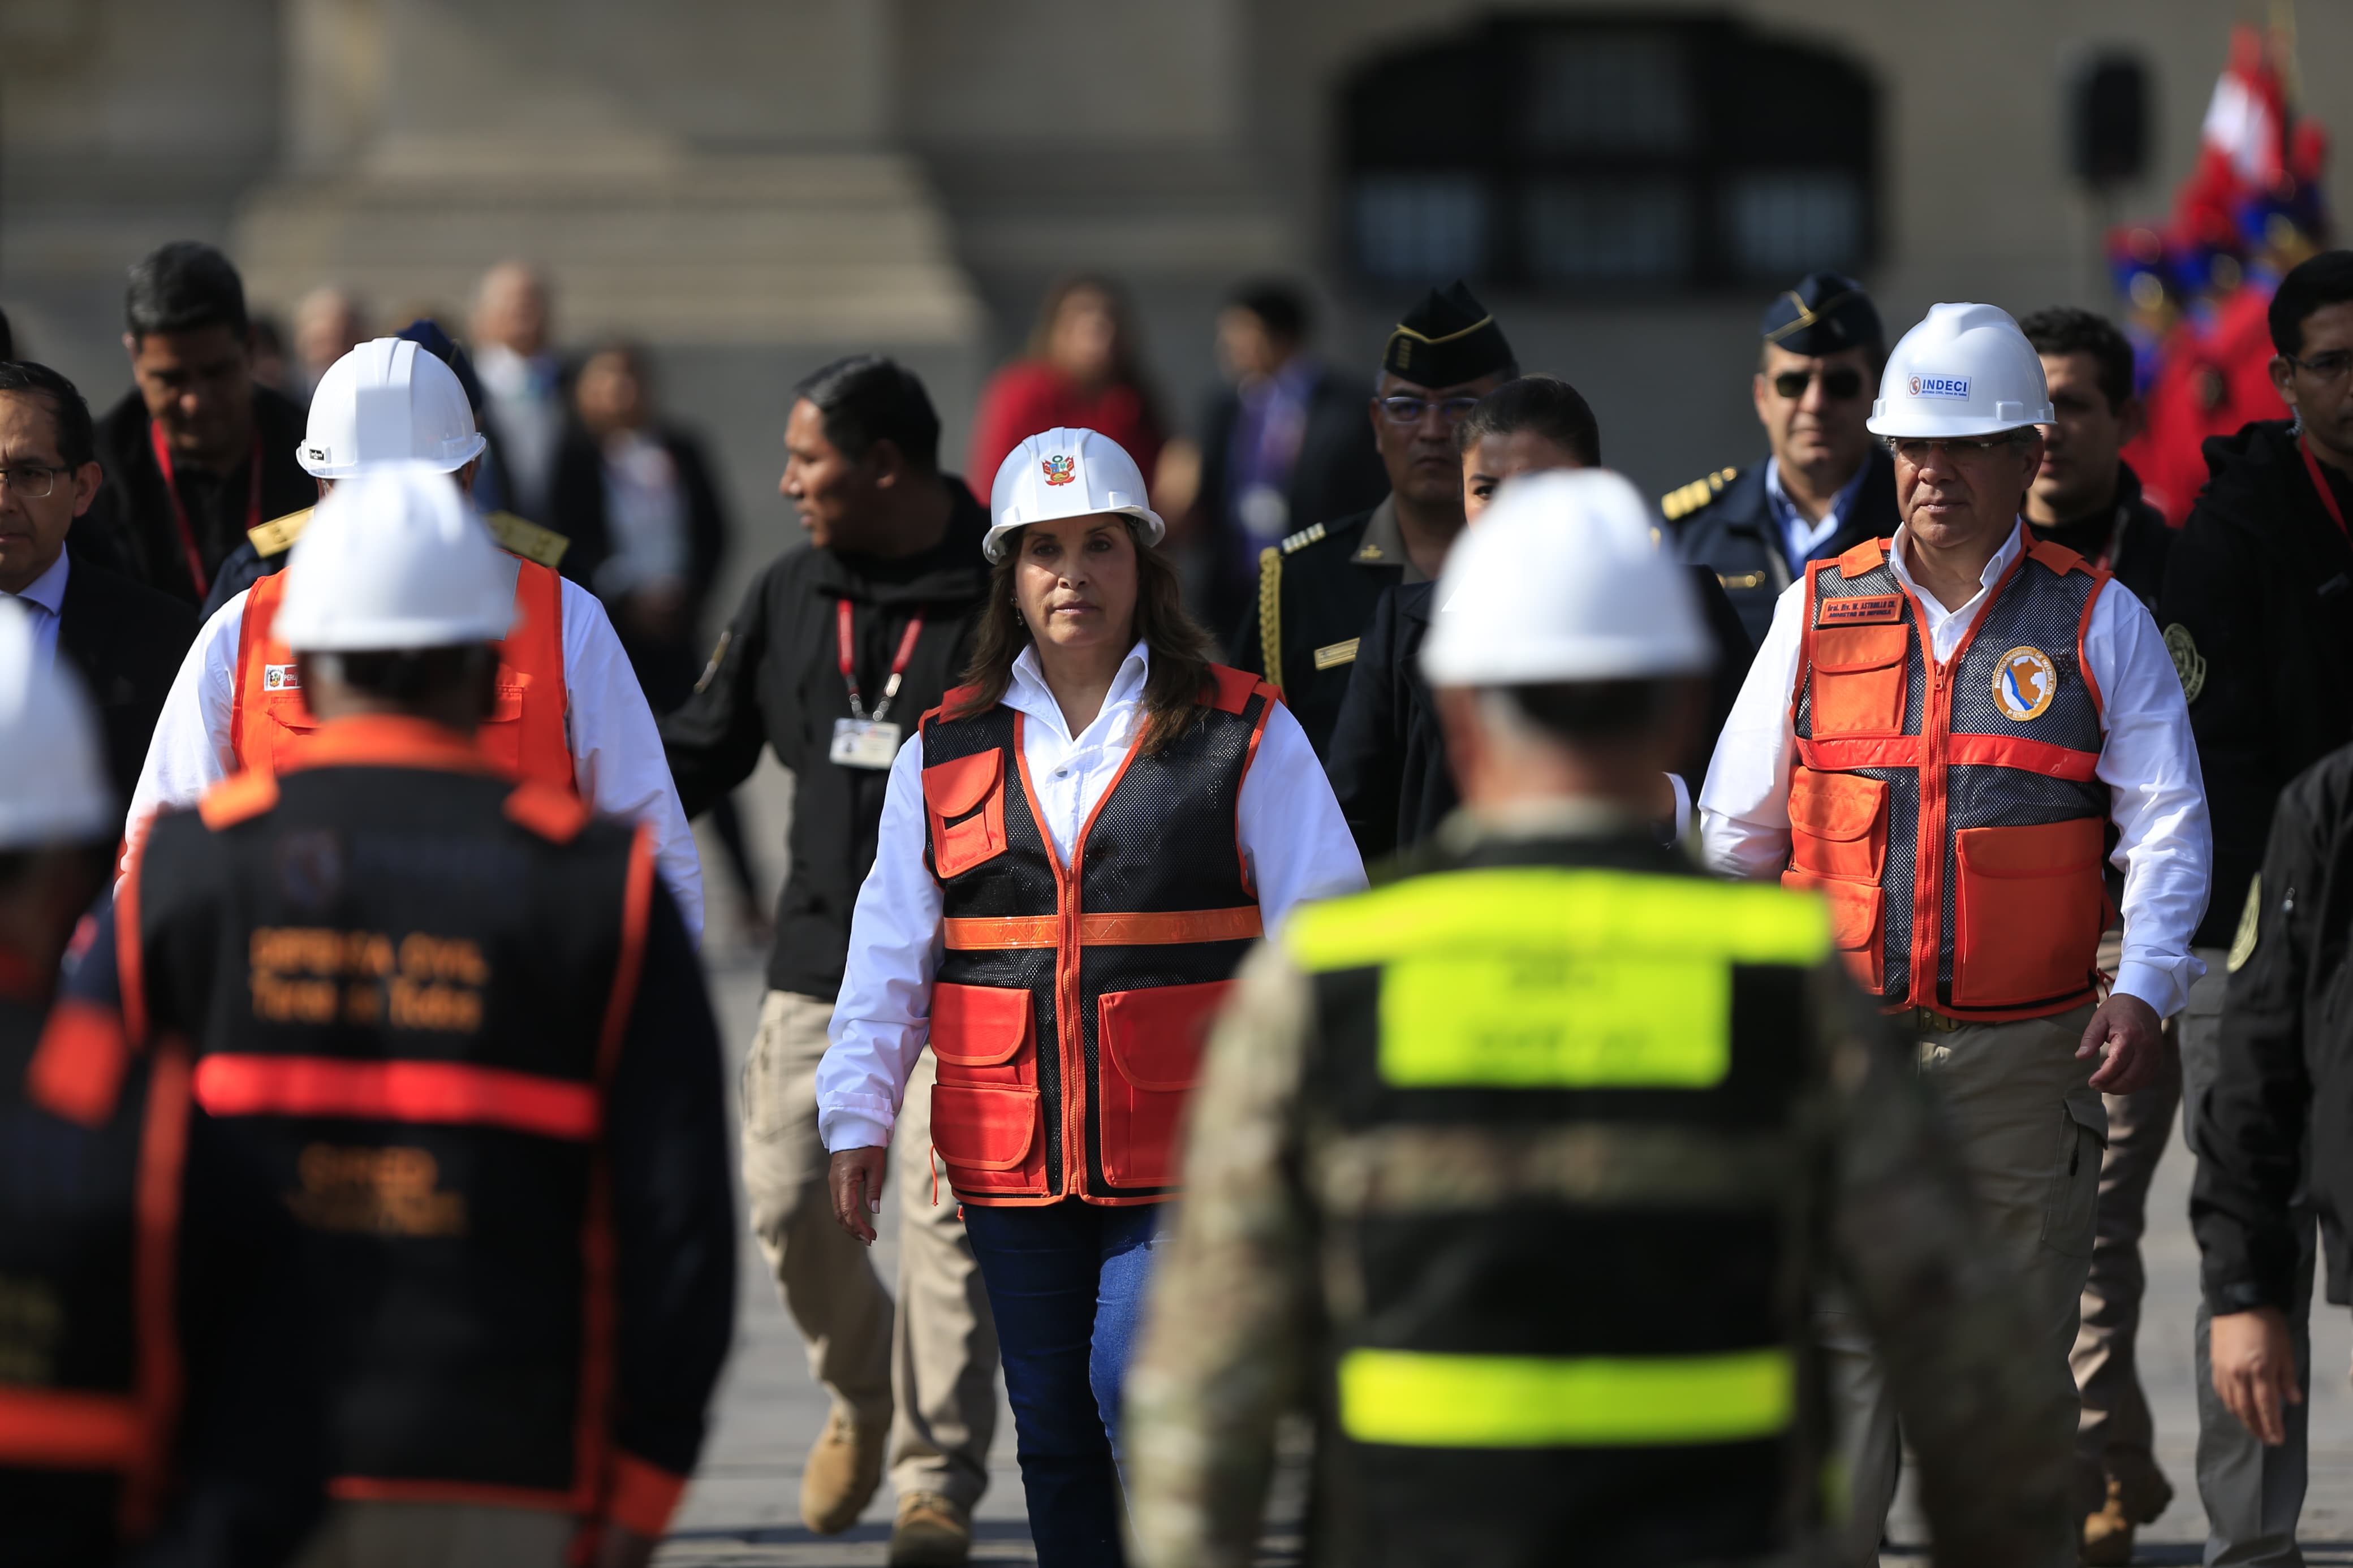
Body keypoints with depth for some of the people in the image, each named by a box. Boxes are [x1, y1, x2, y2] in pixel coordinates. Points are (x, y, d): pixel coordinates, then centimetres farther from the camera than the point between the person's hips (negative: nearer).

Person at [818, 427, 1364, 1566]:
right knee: (1054, 1431, 8)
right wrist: (858, 1118, 4)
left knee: (1141, 1392, -19)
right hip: (1011, 1162, 4)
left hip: (1184, 1166, -4)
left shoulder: (1243, 737, 1)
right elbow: (891, 950, 11)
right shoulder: (945, 753, 10)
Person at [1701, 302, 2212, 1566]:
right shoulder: (1818, 610, 8)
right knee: (1839, 1341, -5)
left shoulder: (2096, 622, 4)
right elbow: (1737, 828, 12)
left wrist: (2146, 988, -13)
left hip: (2028, 1052, -1)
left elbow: (2167, 823, 0)